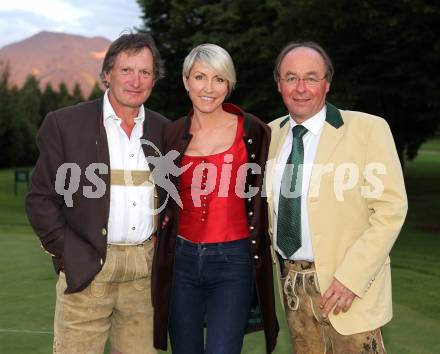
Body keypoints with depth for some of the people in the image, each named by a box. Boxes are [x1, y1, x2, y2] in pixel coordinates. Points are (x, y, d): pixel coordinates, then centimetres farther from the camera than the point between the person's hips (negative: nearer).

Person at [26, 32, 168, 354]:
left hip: (145, 273, 3)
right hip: (87, 269, -3)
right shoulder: (64, 124, -1)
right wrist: (71, 256, -8)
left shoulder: (164, 130, 9)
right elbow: (41, 200, -2)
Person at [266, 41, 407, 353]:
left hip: (346, 283, -4)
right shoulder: (271, 133, 6)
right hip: (291, 281, 5)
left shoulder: (368, 129, -10)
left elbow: (390, 209, -13)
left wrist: (351, 277, -19)